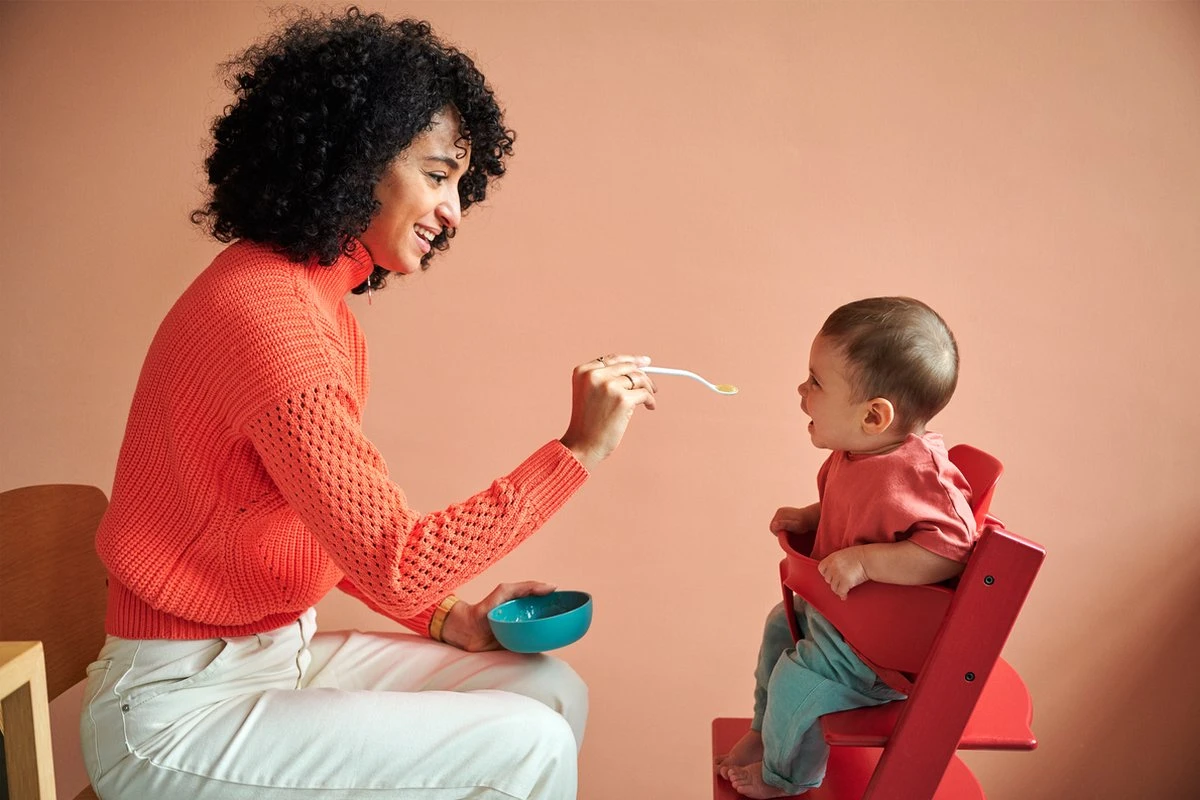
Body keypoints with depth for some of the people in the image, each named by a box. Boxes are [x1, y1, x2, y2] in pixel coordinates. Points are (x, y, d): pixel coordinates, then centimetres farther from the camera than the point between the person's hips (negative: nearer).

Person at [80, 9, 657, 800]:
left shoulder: (325, 306, 5)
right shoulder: (263, 310, -24)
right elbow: (396, 562, -25)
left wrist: (453, 620, -1)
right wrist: (578, 449, -21)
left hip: (280, 648, 8)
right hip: (180, 708, -8)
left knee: (554, 692, 3)